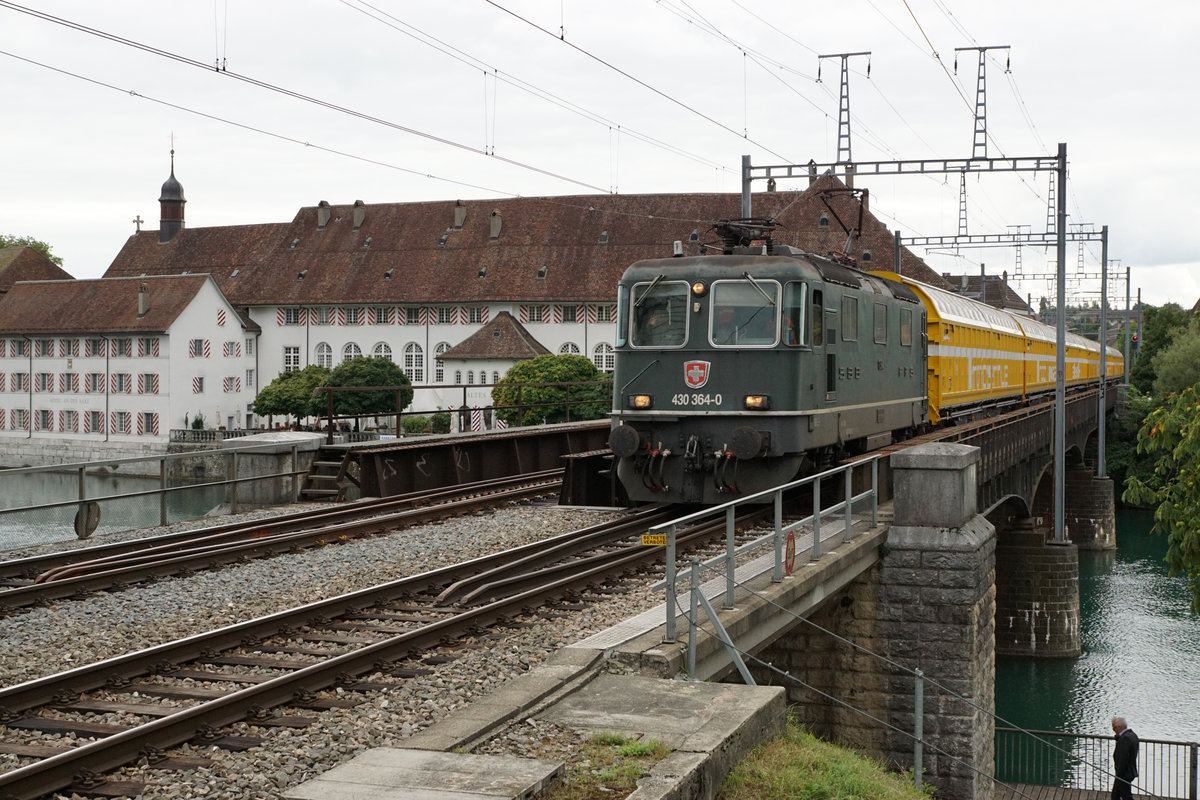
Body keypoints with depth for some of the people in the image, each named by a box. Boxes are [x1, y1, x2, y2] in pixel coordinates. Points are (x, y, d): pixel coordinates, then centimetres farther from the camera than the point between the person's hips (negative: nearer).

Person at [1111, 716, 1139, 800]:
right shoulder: (1132, 735, 9)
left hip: (1124, 775, -10)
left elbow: (1124, 758, -25)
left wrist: (1119, 774, -18)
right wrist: (1118, 737, 1)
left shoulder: (1125, 738, -23)